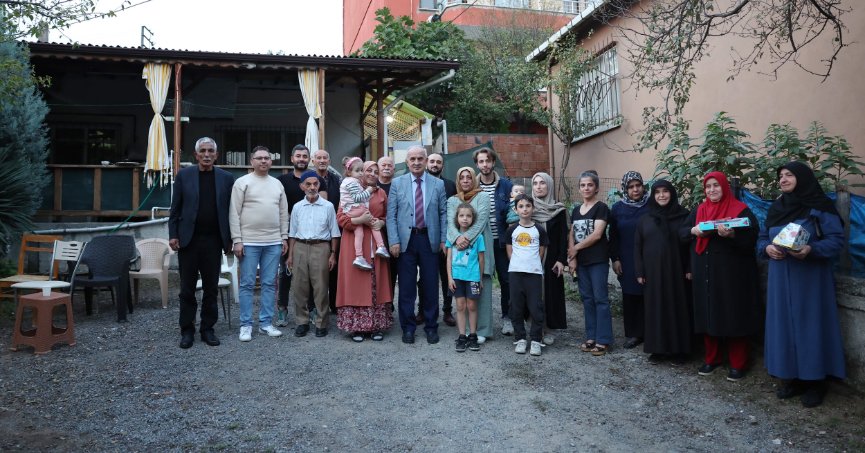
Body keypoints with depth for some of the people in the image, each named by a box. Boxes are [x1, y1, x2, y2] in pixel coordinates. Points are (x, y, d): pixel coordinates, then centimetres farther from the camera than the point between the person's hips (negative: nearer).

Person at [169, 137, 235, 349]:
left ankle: (207, 329, 17)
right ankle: (187, 330, 15)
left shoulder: (226, 178, 5)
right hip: (188, 239, -1)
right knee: (187, 289, 5)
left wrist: (230, 239, 3)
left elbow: (230, 210, 6)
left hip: (213, 240, 1)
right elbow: (175, 208, 4)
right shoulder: (184, 175, 4)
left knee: (211, 288, 6)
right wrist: (173, 235, -3)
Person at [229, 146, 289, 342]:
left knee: (269, 284, 7)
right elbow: (234, 213, -4)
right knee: (247, 284, 1)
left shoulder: (277, 184, 12)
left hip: (274, 242, 4)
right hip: (249, 241, -4)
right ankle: (246, 325, 10)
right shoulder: (242, 182, 0)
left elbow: (284, 213, 15)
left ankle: (266, 323, 15)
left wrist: (284, 237, 9)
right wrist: (237, 240, -9)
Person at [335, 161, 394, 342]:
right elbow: (340, 218, -3)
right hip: (354, 243, -3)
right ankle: (357, 326, 6)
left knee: (376, 284, 4)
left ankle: (377, 325, 11)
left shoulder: (381, 194, 12)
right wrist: (360, 220, -17)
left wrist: (381, 222, -4)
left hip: (376, 244, 3)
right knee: (356, 283, -2)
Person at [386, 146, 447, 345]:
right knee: (406, 287, 5)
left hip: (429, 240, 1)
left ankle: (431, 327, 19)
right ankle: (408, 327, 17)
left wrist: (443, 240, -1)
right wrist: (394, 241, -7)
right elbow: (391, 215, 1)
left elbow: (443, 214, 6)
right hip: (406, 239, 0)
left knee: (431, 285, 6)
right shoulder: (397, 183, 4)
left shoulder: (438, 184, 6)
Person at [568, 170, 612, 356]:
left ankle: (603, 340, 0)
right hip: (581, 261, 6)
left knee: (600, 298, -4)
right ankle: (591, 337, 17)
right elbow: (571, 235, 11)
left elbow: (596, 235, -14)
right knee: (587, 298, 10)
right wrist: (571, 256, -2)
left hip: (598, 260, -6)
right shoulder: (576, 210, 13)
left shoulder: (601, 208, -6)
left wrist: (576, 248, -6)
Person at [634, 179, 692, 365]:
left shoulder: (683, 216, 2)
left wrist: (689, 269, -7)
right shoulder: (644, 219, 7)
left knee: (677, 308, 3)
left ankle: (679, 350, 12)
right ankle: (658, 348, 15)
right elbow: (637, 247, 6)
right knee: (655, 309, 5)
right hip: (652, 272, 2)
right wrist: (639, 272, 0)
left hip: (676, 272, -2)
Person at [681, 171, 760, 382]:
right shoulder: (699, 210, 12)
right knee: (707, 314, 8)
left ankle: (737, 364, 10)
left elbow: (751, 238, -10)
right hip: (705, 272, 4)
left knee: (733, 316, -1)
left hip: (732, 273, -4)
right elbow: (681, 231, 11)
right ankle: (711, 359, 21)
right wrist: (693, 231, -11)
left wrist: (732, 234, -29)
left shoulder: (740, 210, -3)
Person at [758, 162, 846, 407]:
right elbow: (761, 239, 14)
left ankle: (815, 383, 9)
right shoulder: (776, 208, 11)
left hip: (811, 280, -5)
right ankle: (791, 378, 17)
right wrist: (767, 248, -9)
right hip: (781, 280, 5)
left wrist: (811, 249, -27)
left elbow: (836, 240, -10)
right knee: (784, 326, 7)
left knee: (811, 327, -1)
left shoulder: (820, 206, -6)